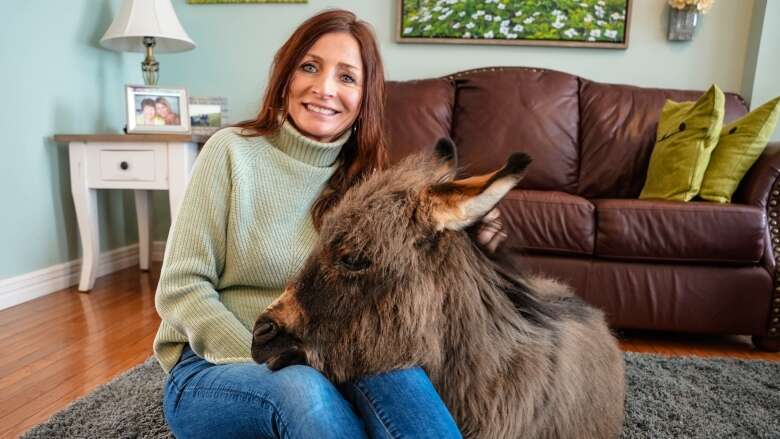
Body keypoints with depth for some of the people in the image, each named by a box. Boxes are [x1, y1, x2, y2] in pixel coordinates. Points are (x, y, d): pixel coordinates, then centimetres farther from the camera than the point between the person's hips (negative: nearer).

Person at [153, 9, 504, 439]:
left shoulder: (364, 176, 2)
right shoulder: (233, 150, -9)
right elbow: (181, 288, -9)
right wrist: (266, 366, -18)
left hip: (321, 363, 3)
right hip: (215, 366, -2)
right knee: (301, 389, -35)